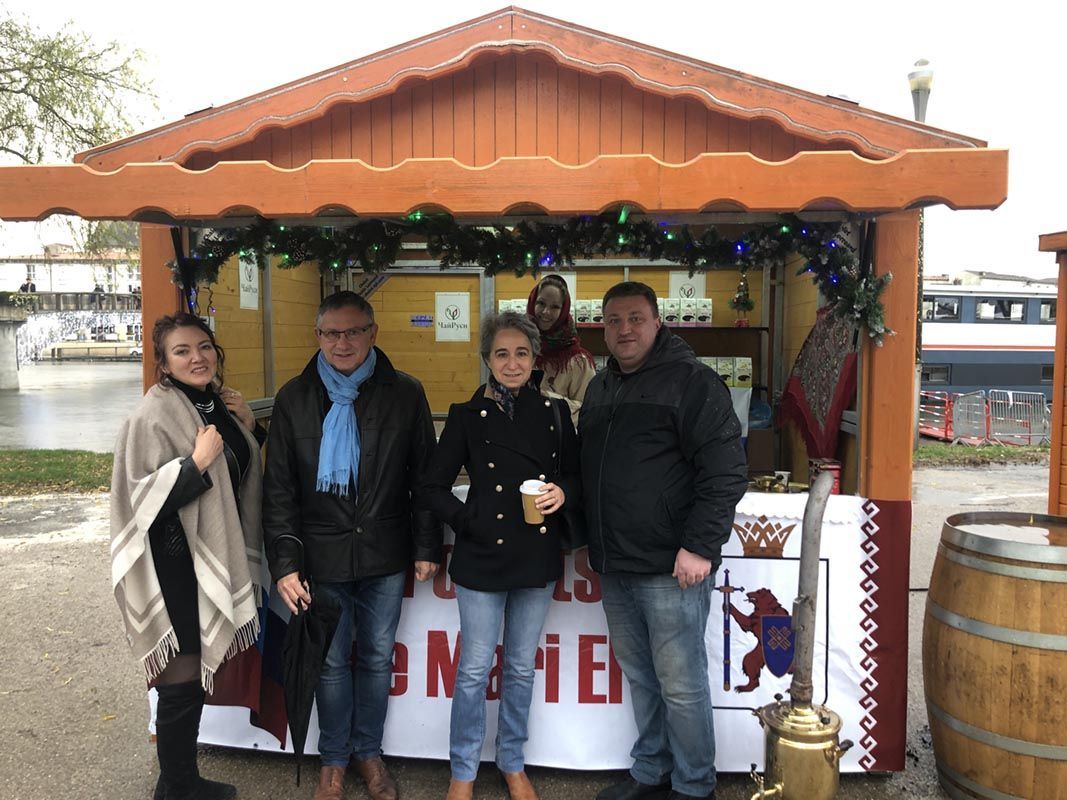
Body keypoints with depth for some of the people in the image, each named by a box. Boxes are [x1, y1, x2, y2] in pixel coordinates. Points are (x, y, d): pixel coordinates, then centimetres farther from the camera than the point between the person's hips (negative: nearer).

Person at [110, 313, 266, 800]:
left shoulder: (218, 404, 7)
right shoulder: (155, 415, -15)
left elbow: (243, 472, 19)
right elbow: (142, 496, -17)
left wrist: (248, 427, 2)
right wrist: (196, 462, -26)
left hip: (218, 557, 8)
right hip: (177, 567, -7)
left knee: (200, 673, 17)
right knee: (183, 681, 3)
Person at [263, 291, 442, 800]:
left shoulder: (404, 394, -2)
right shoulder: (294, 399, -1)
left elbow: (424, 477, 1)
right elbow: (278, 489, -1)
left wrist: (427, 547, -1)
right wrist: (284, 562, -7)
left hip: (384, 557, 0)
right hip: (322, 557, 0)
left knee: (377, 659, 14)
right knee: (332, 662, 12)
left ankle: (369, 752, 34)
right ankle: (334, 759, 33)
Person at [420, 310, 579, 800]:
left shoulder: (554, 412, 2)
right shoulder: (468, 416, -4)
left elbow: (576, 474, 11)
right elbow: (434, 488, -1)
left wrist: (563, 492, -10)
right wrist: (469, 522, -12)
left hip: (538, 558, 3)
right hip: (482, 558, -2)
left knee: (522, 668, 16)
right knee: (474, 671, 6)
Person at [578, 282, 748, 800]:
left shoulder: (691, 381, -9)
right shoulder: (600, 388, 15)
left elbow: (725, 471, -14)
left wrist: (700, 547, -18)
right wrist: (595, 541, 19)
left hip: (670, 567, -7)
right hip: (615, 565, 7)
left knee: (680, 684, 3)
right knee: (639, 678, 18)